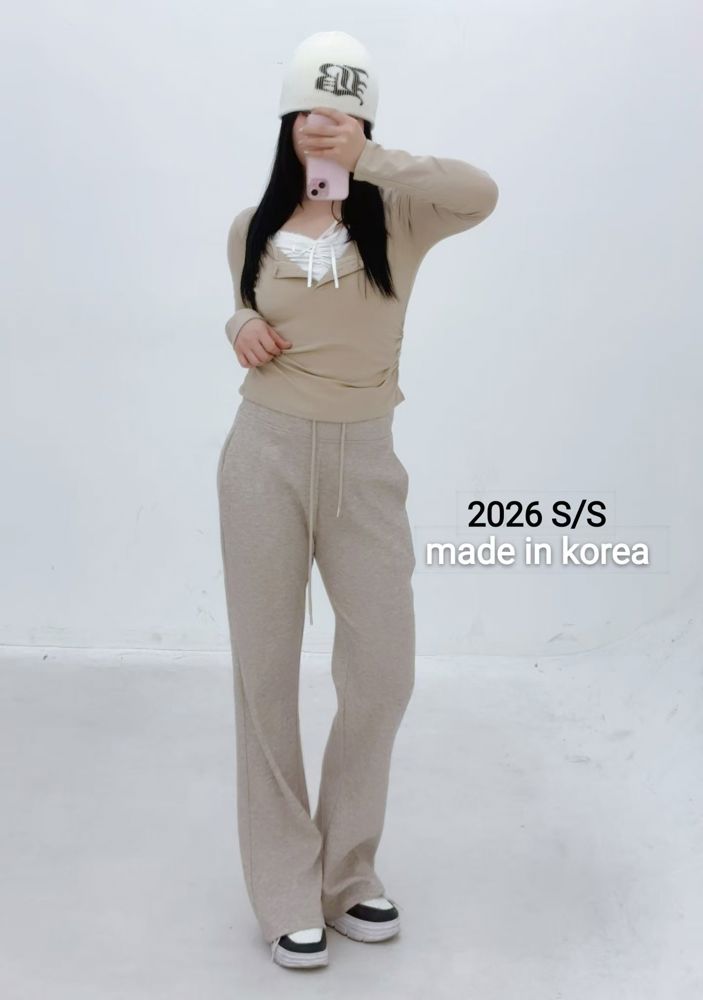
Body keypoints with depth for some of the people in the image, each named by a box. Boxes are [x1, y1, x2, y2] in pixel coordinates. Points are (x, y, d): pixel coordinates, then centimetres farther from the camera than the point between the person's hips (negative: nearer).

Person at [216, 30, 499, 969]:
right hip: (266, 455, 1)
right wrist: (241, 328, -2)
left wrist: (366, 159, -20)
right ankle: (288, 892, 20)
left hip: (364, 462, 0)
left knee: (384, 670, 5)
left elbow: (481, 194, -23)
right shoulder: (253, 228, 4)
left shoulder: (398, 215, -2)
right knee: (266, 672, 5)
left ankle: (346, 873, 28)